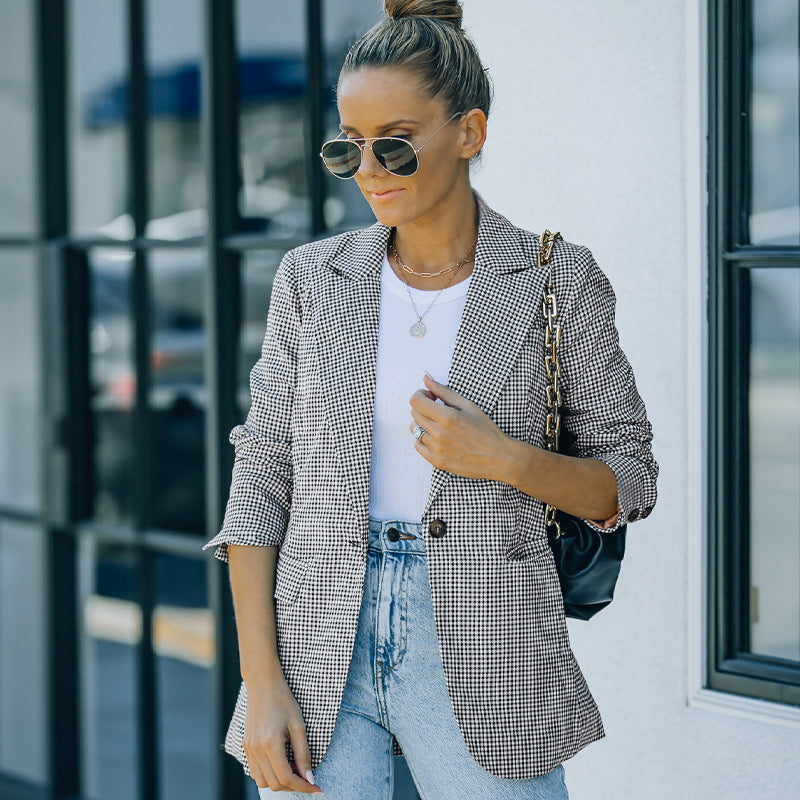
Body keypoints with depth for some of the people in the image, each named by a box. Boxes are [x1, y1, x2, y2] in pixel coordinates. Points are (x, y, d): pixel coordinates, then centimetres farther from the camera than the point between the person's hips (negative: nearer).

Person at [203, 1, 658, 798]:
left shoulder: (557, 281, 0)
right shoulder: (313, 277, 5)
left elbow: (626, 484, 5)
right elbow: (261, 480, 4)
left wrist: (503, 459, -14)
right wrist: (261, 682, -5)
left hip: (480, 655, -2)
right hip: (321, 644, 2)